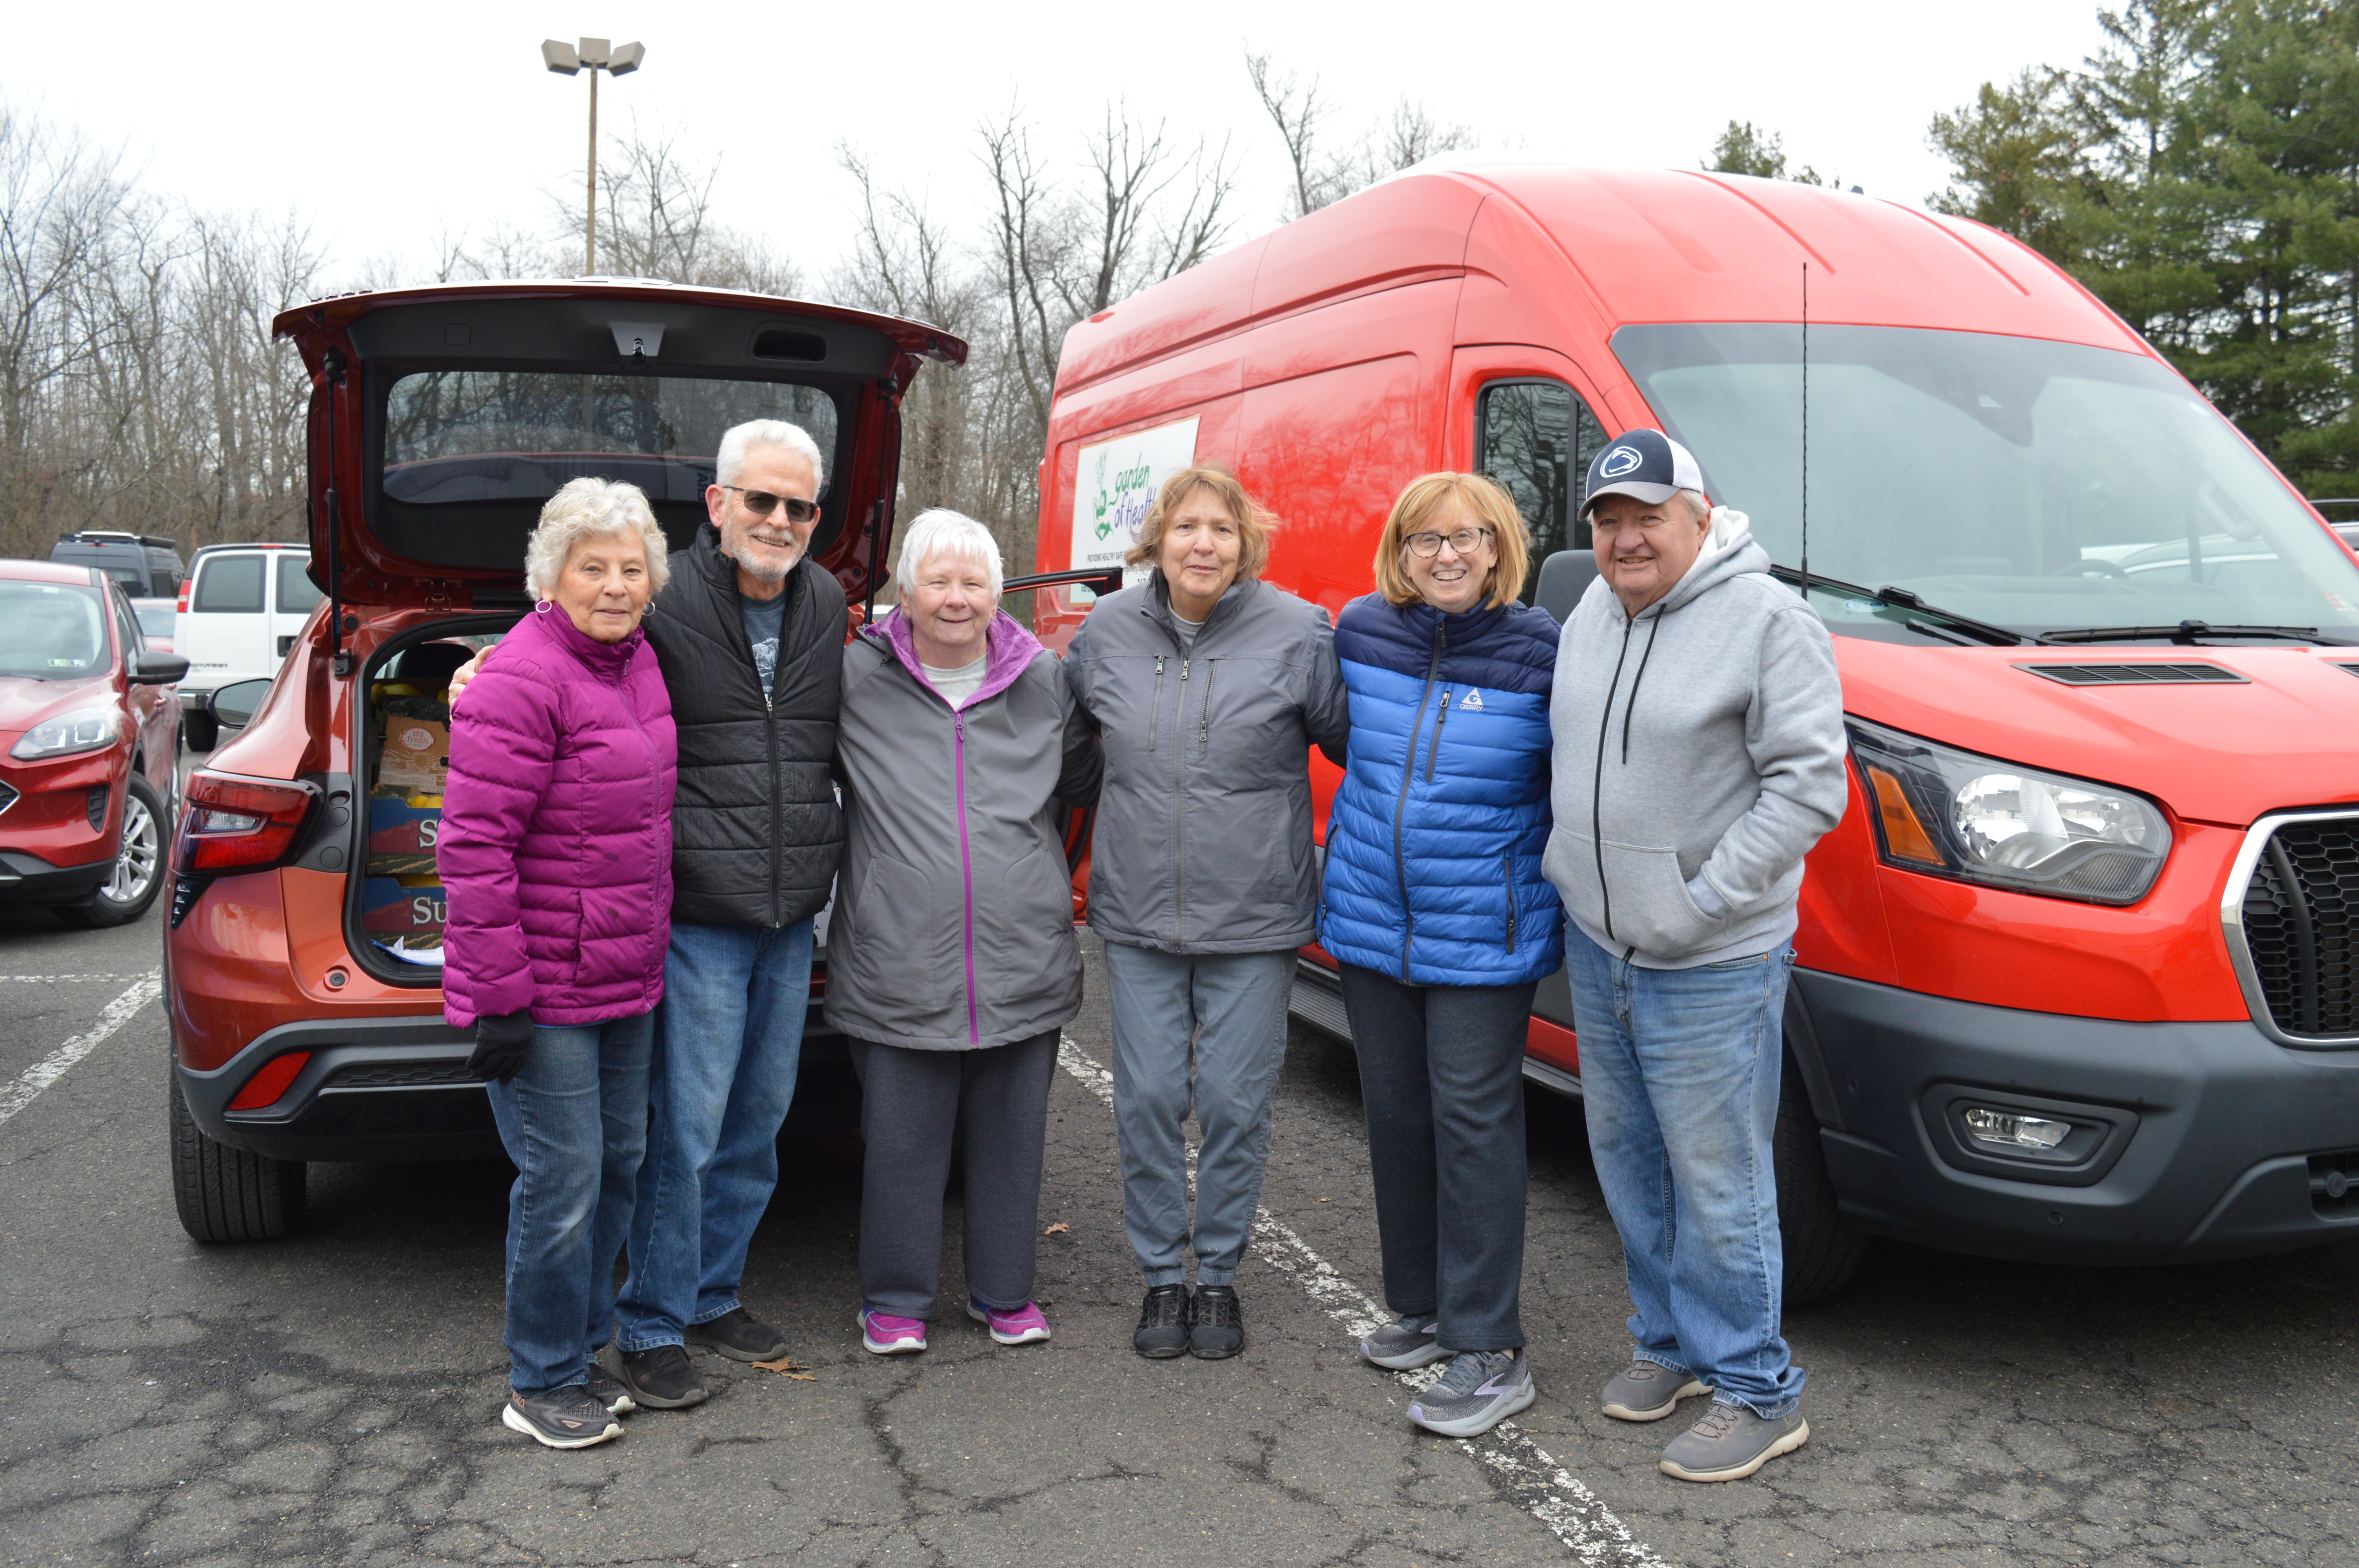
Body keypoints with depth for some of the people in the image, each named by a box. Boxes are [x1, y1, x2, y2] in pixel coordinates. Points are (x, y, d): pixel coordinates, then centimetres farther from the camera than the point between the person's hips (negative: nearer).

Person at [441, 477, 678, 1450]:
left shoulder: (637, 661, 8)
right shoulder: (523, 681, -18)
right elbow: (473, 850, -20)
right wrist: (498, 998, -20)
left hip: (626, 976, 9)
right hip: (541, 987, -9)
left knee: (620, 1161, 17)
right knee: (564, 1179, -1)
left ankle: (580, 1351, 33)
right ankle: (541, 1386, 17)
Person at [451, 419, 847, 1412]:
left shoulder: (829, 607, 8)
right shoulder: (665, 604, -10)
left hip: (793, 920, 6)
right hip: (699, 920, -6)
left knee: (759, 1124, 15)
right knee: (685, 1131, -1)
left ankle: (714, 1294, 32)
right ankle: (653, 1328, 14)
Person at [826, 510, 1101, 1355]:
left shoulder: (1042, 679, 7)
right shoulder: (857, 679, 0)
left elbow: (1081, 783, 20)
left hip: (1024, 962, 2)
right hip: (900, 962, -2)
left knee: (1011, 1136, 14)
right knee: (902, 1141, 7)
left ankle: (1004, 1291, 32)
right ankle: (896, 1299, 26)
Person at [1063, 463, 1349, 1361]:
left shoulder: (1297, 633, -6)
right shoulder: (1107, 630, 3)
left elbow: (1355, 742, 1)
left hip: (1253, 920, -2)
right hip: (1136, 916, 2)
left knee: (1234, 1103, 6)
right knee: (1148, 1100, 6)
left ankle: (1220, 1277, 24)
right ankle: (1162, 1277, 24)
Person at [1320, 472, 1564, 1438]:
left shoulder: (1540, 655, -10)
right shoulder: (1360, 634, 1)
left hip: (1484, 938, -5)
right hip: (1370, 923, 5)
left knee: (1474, 1125, -3)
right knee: (1396, 1115, 13)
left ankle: (1489, 1351, 5)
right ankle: (1422, 1306, 29)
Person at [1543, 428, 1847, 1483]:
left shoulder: (1767, 621, -14)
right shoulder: (1593, 614, 8)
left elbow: (1809, 783, -18)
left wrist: (1701, 899, -18)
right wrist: (1569, 864, 11)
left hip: (1712, 965, -7)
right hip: (1596, 945, 8)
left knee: (1717, 1182, 0)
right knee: (1627, 1158, 17)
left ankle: (1757, 1394, 15)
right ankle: (1669, 1344, 35)